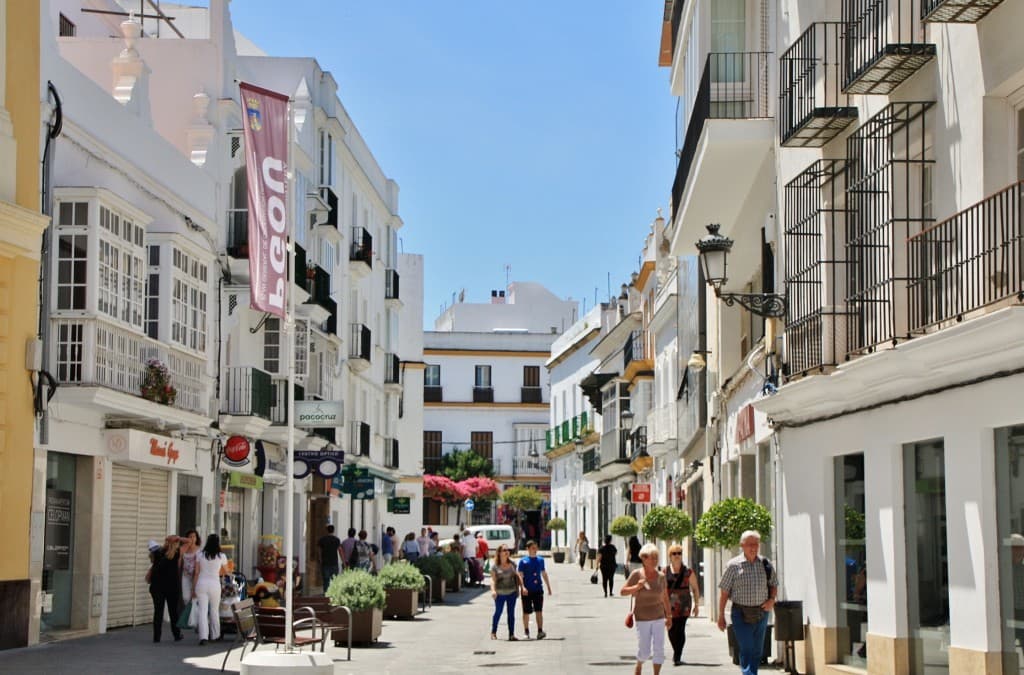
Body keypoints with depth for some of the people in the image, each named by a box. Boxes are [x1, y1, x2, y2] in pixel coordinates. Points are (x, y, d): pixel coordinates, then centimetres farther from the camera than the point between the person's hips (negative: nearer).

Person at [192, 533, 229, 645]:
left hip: (201, 584, 0)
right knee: (214, 611, 16)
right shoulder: (222, 556, -1)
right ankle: (215, 635, 25)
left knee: (202, 611, -2)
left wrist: (194, 588, 9)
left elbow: (196, 573, 2)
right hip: (215, 584, 0)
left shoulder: (200, 555, 0)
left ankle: (203, 636, -14)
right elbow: (225, 572, 14)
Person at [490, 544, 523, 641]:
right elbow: (493, 579, -14)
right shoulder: (495, 566, -7)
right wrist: (493, 590, -28)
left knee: (511, 613, 4)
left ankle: (511, 635, 7)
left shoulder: (512, 564, 5)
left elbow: (516, 576, 13)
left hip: (511, 592, 3)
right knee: (498, 612, 8)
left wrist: (520, 587, 7)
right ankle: (493, 632, 24)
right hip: (500, 593, -3)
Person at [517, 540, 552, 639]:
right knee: (526, 612, 6)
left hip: (538, 589, 3)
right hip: (527, 590, -3)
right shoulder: (523, 561, -3)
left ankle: (540, 631, -10)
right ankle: (526, 632, 18)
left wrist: (548, 587, 22)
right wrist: (523, 587, -22)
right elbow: (520, 576, -8)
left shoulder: (540, 560, 10)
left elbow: (544, 574, 20)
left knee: (539, 611, -6)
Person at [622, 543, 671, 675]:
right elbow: (623, 591, -7)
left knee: (659, 649, -5)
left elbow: (665, 597, 11)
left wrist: (669, 616, 14)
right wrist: (637, 587, -24)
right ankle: (639, 664, 32)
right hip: (642, 618, -3)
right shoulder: (636, 574, -9)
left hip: (658, 617, 3)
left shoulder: (661, 576, 0)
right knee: (644, 651, -1)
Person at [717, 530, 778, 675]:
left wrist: (771, 600, -3)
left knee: (757, 651, 11)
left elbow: (774, 585, 17)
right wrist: (721, 616, -3)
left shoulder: (766, 564, 5)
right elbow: (724, 592, -2)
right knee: (746, 650, -12)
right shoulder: (733, 565, -5)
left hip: (761, 613, 4)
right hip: (741, 614, -4)